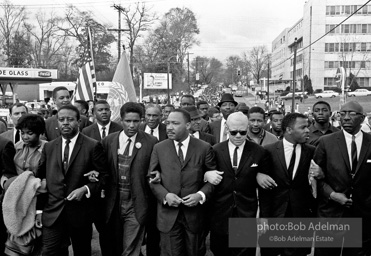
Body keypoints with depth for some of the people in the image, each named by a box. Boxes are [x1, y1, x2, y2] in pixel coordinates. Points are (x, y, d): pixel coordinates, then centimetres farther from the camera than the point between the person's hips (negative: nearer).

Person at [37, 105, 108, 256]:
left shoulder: (93, 146, -6)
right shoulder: (49, 147, 8)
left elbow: (104, 176, -4)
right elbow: (41, 176, 13)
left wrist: (86, 189, -18)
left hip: (80, 213, -2)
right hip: (52, 213, 3)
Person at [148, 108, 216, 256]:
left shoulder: (204, 148, -2)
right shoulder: (159, 148, 2)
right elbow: (151, 178, 4)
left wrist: (201, 195, -15)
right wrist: (165, 195, -12)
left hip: (194, 214, 0)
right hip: (168, 214, 1)